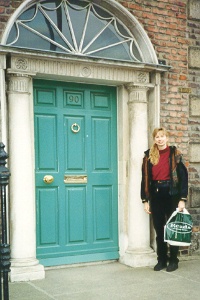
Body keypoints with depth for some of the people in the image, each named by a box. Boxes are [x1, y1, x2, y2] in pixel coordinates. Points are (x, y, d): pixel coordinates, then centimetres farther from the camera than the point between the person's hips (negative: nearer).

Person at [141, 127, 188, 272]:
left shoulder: (175, 154, -3)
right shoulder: (149, 156, 6)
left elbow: (183, 176, -6)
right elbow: (145, 179, 7)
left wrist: (182, 199, -12)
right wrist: (145, 200, 3)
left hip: (171, 194, -3)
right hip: (155, 195, 3)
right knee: (159, 229, 9)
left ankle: (173, 260, 17)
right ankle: (162, 260, 21)